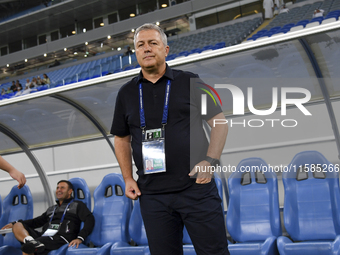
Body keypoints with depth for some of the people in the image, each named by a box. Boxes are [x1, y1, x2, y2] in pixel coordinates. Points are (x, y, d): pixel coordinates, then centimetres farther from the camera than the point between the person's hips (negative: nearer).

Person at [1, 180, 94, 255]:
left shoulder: (77, 205, 15)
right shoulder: (51, 209, 35)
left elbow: (90, 220, 0)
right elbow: (37, 221, 39)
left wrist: (80, 238, -17)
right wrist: (14, 223, 28)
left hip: (60, 239, -7)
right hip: (43, 236, 7)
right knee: (17, 225, -15)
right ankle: (31, 241, -40)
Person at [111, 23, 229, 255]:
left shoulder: (190, 82, 3)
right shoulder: (127, 93, 12)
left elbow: (219, 121, 3)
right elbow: (122, 138, 19)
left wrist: (210, 160, -10)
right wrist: (128, 178, 8)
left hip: (196, 186, -2)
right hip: (152, 194, 3)